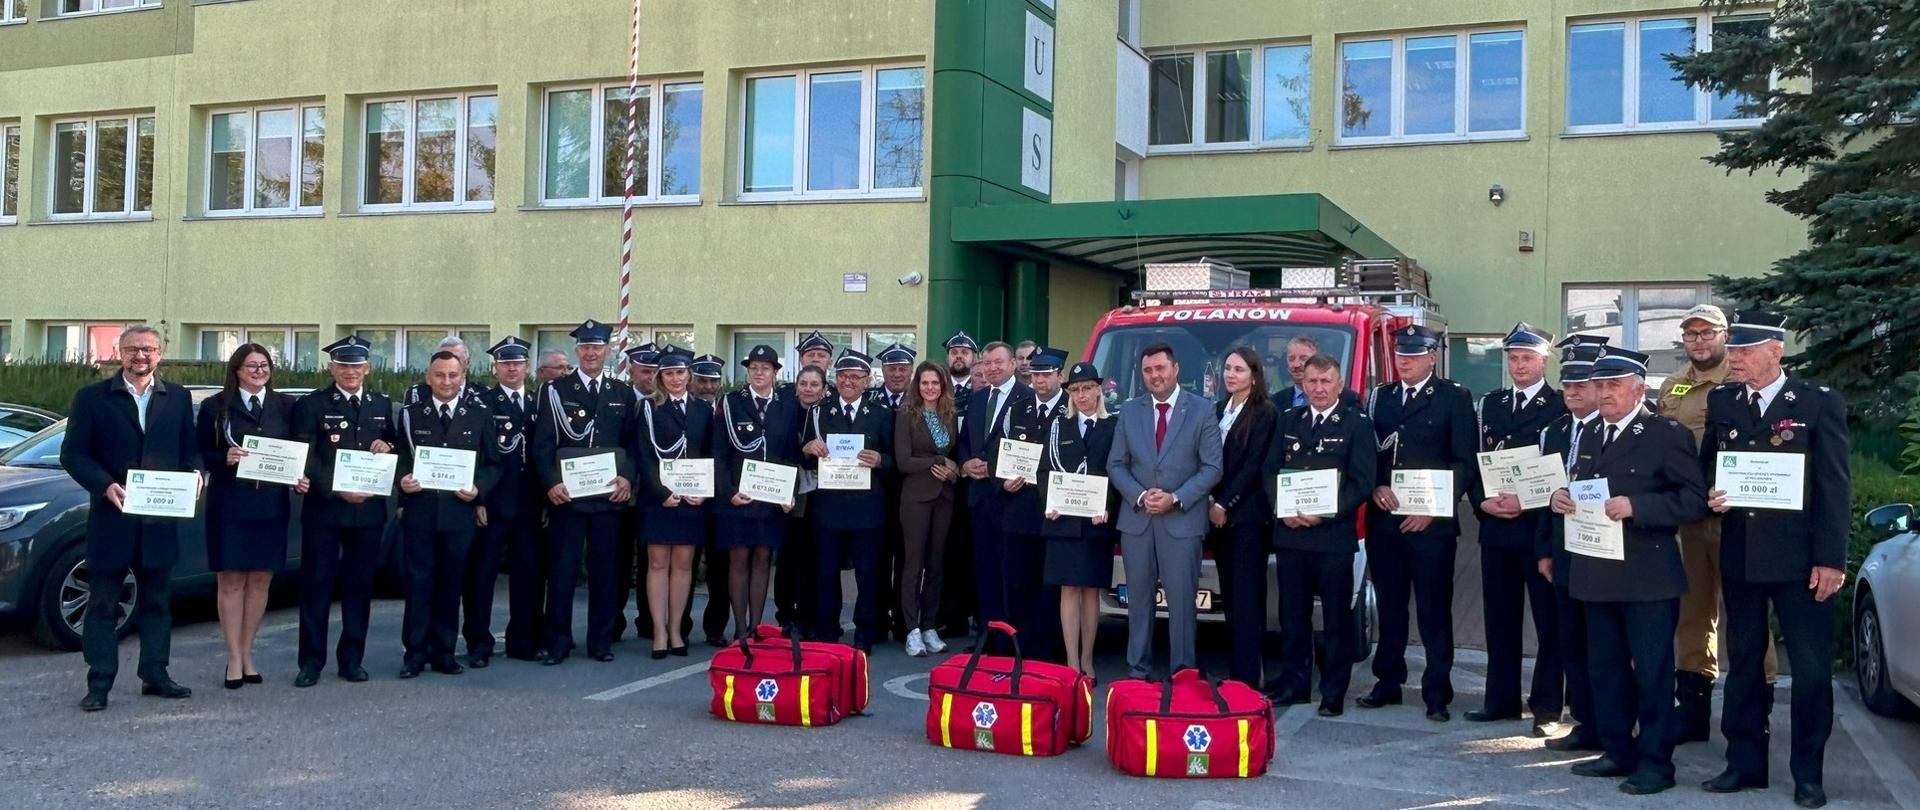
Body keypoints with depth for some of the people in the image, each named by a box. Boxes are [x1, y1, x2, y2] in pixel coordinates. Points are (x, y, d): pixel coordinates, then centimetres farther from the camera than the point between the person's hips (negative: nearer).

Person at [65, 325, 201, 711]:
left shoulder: (177, 398, 9)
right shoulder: (92, 397, 0)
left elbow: (189, 449, 11)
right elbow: (73, 454, -3)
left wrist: (193, 474, -10)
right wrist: (105, 485, -17)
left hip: (160, 519, 3)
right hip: (110, 519, -3)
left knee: (156, 602, 11)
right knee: (102, 604, 4)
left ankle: (155, 675, 20)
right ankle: (99, 683, 9)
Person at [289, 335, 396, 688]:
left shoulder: (383, 405, 14)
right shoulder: (312, 405, 1)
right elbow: (306, 458, -6)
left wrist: (387, 447, -5)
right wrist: (337, 489, -17)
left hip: (368, 510, 3)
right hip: (324, 508, -3)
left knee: (360, 585, 7)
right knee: (316, 585, 0)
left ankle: (352, 659, 16)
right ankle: (312, 661, 7)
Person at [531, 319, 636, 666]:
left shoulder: (623, 394, 12)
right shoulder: (555, 391, 6)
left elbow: (632, 443, 10)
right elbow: (542, 444, 1)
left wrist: (627, 478, -5)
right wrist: (551, 483, -12)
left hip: (609, 495, 2)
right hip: (566, 494, -2)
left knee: (604, 570, 6)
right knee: (562, 570, 0)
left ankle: (601, 641, 15)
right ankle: (558, 642, 8)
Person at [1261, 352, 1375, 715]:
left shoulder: (1357, 423, -1)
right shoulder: (1289, 420, 12)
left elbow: (1362, 482, -7)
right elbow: (1269, 470, 10)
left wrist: (1325, 514, -16)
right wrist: (1284, 508, -7)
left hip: (1334, 534, -4)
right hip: (1290, 533, 4)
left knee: (1337, 617, 2)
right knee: (1292, 613, 10)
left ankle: (1334, 693, 10)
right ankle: (1293, 682, 21)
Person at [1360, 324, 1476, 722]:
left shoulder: (1455, 397, 1)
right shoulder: (1380, 397, 14)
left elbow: (1465, 462, -3)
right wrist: (1377, 487, -7)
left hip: (1432, 522, -4)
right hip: (1383, 520, 4)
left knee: (1434, 610, -1)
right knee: (1389, 606, 11)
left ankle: (1437, 693, 6)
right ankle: (1388, 682, 20)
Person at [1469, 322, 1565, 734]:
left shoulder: (1561, 406, -3)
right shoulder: (1491, 404, 13)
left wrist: (1527, 502, -17)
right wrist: (1483, 501, -4)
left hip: (1539, 526, -5)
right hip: (1495, 526, 5)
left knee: (1548, 621, 2)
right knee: (1499, 618, 10)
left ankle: (1547, 707, 9)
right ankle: (1501, 699, 20)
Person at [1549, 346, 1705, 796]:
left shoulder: (1668, 435, -7)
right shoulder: (1590, 437, 16)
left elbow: (1693, 500, -14)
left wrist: (1635, 506, -24)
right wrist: (1561, 498, 3)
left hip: (1648, 578, -7)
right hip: (1597, 575, 7)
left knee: (1651, 671, 1)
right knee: (1605, 669, 14)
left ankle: (1655, 762, 10)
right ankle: (1618, 751, 25)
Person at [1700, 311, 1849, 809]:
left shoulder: (1819, 404, -5)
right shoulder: (1721, 402, 7)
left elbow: (1835, 487, -7)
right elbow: (1707, 464, 16)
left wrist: (1830, 558, -12)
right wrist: (1710, 496, -7)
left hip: (1798, 558, -4)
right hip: (1738, 556, 4)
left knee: (1811, 668, 2)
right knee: (1743, 662, 12)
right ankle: (1745, 762, 22)